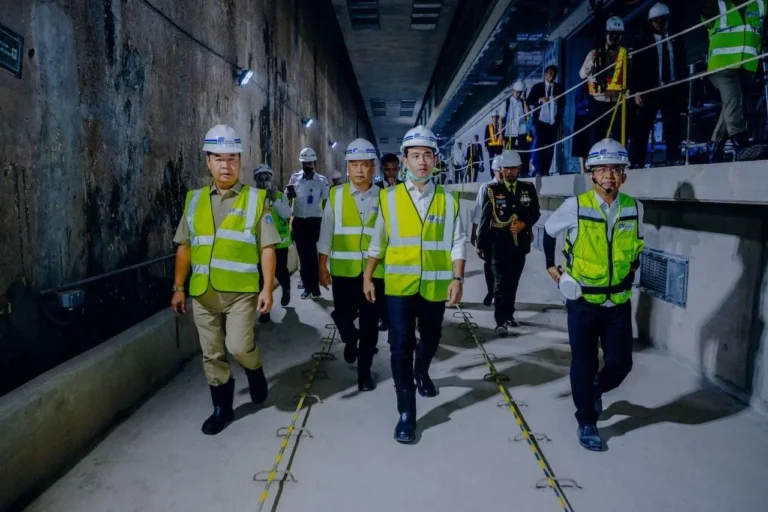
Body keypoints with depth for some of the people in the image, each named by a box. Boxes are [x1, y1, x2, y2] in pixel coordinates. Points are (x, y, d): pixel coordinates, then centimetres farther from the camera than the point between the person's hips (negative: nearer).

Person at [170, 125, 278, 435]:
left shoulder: (256, 199, -1)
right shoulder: (194, 200, 9)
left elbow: (267, 247, -4)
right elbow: (184, 247, 12)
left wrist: (267, 288, -11)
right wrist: (179, 287, 9)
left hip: (242, 291, -3)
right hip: (202, 292, 4)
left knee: (239, 346, -10)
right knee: (212, 354, 10)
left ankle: (255, 372, 25)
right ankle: (222, 408, 27)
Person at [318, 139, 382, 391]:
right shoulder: (335, 195, 0)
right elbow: (326, 233, 3)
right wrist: (322, 267, 2)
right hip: (343, 271, 1)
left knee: (370, 323, 6)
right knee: (342, 315, 8)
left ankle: (364, 371, 23)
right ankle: (350, 340, 43)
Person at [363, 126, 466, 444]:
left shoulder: (449, 200, 1)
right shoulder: (389, 198, 1)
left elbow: (457, 244, 1)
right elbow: (378, 242, 6)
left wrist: (457, 279, -8)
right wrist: (368, 277, 4)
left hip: (435, 285, 1)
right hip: (398, 285, -1)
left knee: (430, 338, 20)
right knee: (401, 346, -4)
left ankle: (422, 373, 53)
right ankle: (406, 413, 7)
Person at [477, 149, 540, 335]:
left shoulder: (528, 188, 6)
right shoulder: (492, 190, -3)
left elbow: (535, 213, 9)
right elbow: (485, 218, -3)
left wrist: (524, 223, -11)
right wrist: (481, 244, -4)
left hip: (520, 243, 4)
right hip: (499, 243, -4)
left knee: (513, 281, 14)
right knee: (501, 282, -8)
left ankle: (508, 314, 29)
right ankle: (501, 321, -8)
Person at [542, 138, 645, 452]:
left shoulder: (634, 208, -2)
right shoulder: (575, 206, -12)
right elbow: (549, 231, 5)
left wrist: (633, 266, 10)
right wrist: (551, 265, 4)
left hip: (618, 302, 3)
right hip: (583, 301, -2)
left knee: (620, 364, 4)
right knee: (583, 365, 6)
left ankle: (596, 390, 39)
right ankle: (587, 423, 24)